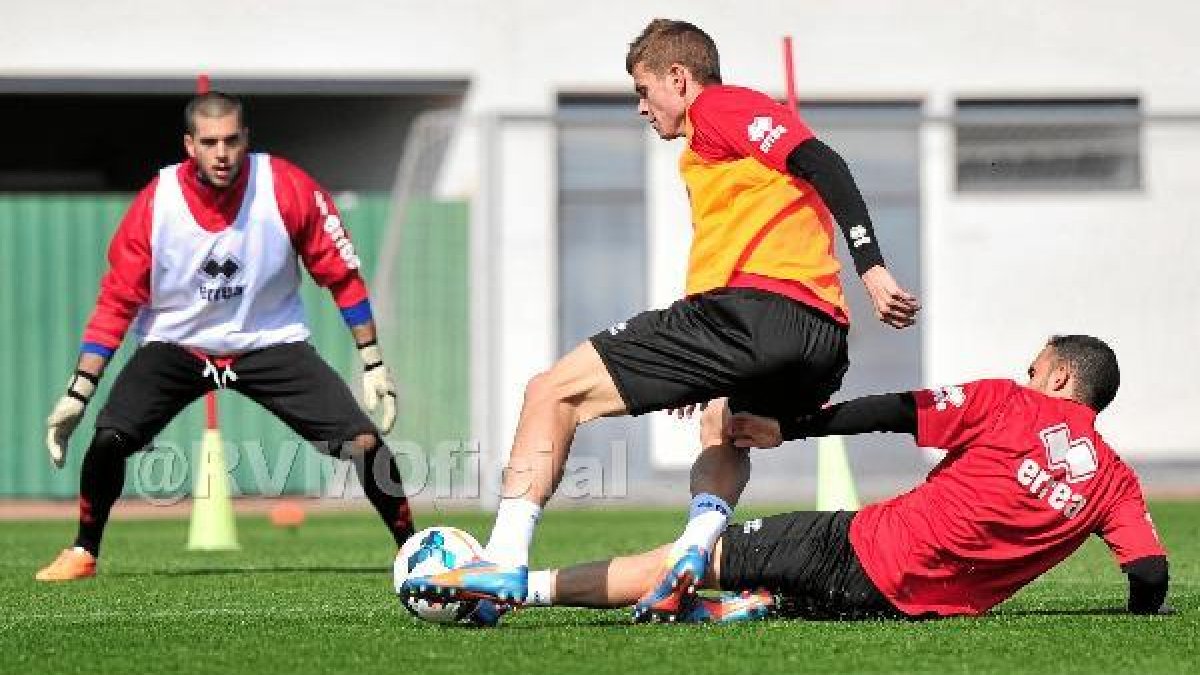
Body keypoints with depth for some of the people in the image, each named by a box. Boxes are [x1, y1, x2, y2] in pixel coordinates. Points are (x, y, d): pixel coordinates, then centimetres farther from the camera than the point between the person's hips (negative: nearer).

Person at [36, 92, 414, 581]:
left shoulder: (289, 190, -17)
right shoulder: (154, 205, -16)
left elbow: (341, 275, -6)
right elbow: (116, 303, -9)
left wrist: (373, 364, -6)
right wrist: (77, 394, -14)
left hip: (272, 343, 0)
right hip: (174, 345, 0)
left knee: (364, 442, -14)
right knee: (110, 438, -22)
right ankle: (83, 553, 2)